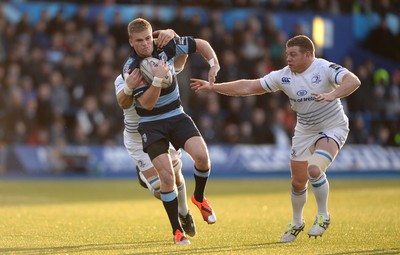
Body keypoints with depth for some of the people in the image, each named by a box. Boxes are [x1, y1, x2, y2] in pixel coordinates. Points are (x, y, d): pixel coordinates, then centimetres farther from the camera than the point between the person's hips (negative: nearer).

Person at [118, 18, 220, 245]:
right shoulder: (130, 68, -17)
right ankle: (177, 230, 1)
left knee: (202, 155, -22)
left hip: (177, 116, 3)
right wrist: (158, 79, -35)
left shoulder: (167, 46, -8)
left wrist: (214, 66, -8)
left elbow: (201, 44, 6)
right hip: (151, 125, -3)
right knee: (167, 176, -14)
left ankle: (199, 198, 9)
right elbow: (147, 103, -22)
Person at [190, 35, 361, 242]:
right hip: (304, 132, 5)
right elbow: (248, 87, -3)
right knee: (298, 182, 7)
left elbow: (353, 81, -36)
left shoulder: (324, 68, -21)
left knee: (314, 170, -28)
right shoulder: (283, 76, -7)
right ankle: (296, 223, 34)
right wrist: (212, 87, -7)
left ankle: (323, 216, -5)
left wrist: (332, 95, -52)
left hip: (332, 129, -5)